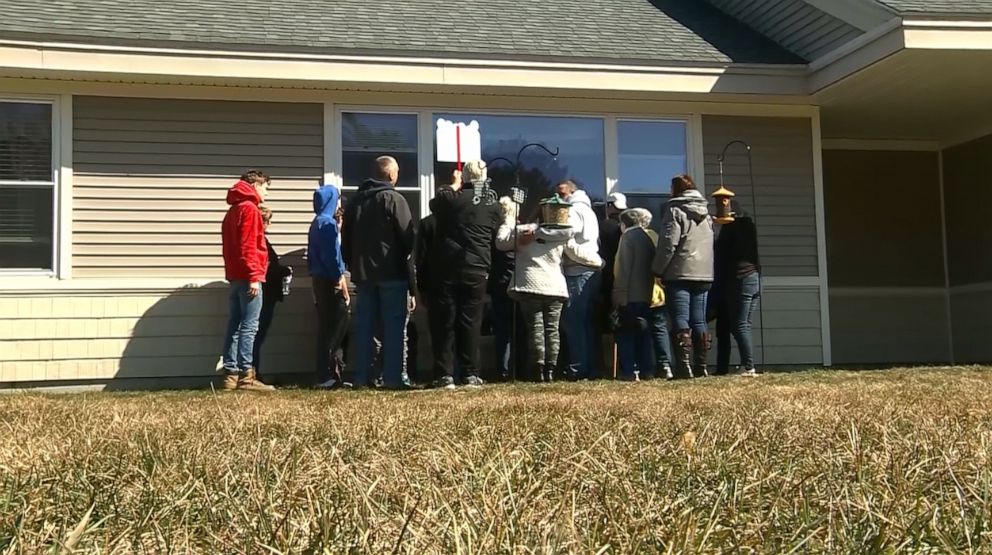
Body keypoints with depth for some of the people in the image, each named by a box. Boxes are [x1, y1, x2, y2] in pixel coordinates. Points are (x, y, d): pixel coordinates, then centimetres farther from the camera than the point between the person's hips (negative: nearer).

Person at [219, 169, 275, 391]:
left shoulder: (234, 210, 20)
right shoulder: (249, 209, -8)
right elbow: (248, 246, -17)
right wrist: (254, 276, -20)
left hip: (235, 276, 9)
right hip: (248, 277, -9)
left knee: (234, 326, 7)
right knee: (249, 326, -9)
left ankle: (231, 375, 8)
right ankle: (246, 376, -11)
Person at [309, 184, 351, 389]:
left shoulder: (316, 223, 15)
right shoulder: (329, 223, -12)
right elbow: (333, 256, -16)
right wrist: (343, 286, -14)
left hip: (319, 279, 9)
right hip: (331, 281, -9)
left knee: (326, 327, 11)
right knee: (337, 325, -6)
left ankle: (325, 375, 13)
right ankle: (327, 376, -6)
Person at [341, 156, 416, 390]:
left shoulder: (355, 200, 13)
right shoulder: (393, 199, -7)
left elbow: (346, 240, 16)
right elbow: (408, 238, -10)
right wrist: (412, 280, -1)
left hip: (363, 274, 6)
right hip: (392, 274, -6)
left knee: (364, 326, 8)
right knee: (394, 326, -2)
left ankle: (360, 377, 7)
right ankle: (393, 378, -4)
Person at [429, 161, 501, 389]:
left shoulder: (451, 198, -5)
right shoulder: (493, 205, 1)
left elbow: (434, 203, 16)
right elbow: (494, 234, 11)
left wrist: (454, 186, 28)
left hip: (448, 270, -1)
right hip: (477, 271, 1)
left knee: (445, 323, 4)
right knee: (471, 323, 6)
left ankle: (445, 375, 2)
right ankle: (472, 374, 6)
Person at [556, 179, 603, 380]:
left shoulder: (576, 209, -5)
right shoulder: (588, 210, 27)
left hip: (578, 272, -10)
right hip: (592, 271, 10)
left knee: (573, 321, -9)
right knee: (588, 322, 11)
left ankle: (578, 369, -11)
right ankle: (593, 368, 11)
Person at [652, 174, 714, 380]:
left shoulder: (675, 210, -5)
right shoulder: (706, 213, 17)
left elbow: (668, 244, -12)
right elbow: (711, 244, 18)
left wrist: (657, 271, -5)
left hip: (680, 274, -6)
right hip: (704, 274, 7)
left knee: (681, 322, -7)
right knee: (699, 322, 9)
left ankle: (685, 368, -13)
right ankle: (701, 367, 10)